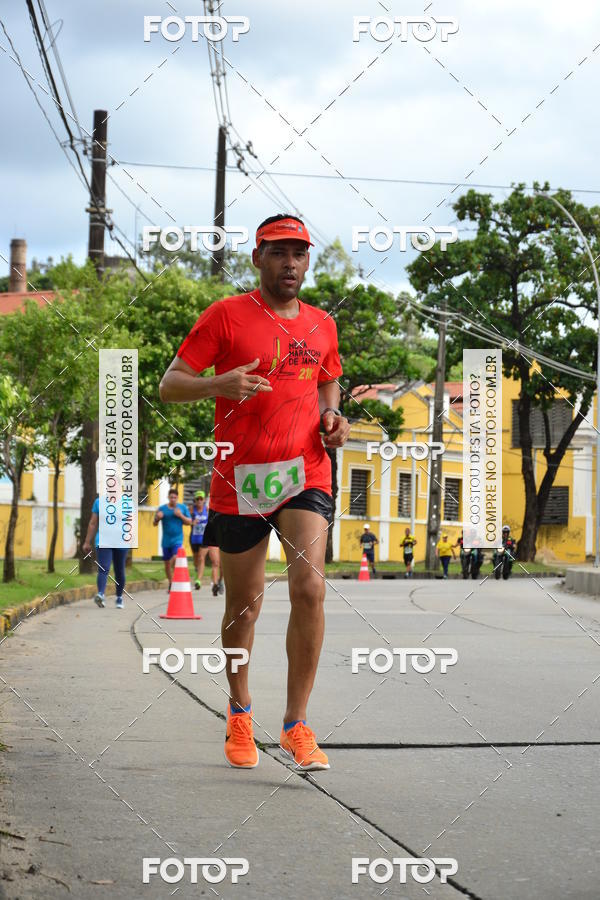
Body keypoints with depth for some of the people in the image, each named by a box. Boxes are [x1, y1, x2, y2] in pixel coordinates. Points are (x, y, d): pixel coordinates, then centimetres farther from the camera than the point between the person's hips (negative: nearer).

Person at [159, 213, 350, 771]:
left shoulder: (321, 325, 12)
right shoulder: (226, 315, 0)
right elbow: (169, 386, -2)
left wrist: (332, 419, 7)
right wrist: (217, 384, -22)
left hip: (305, 474, 2)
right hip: (240, 478, -2)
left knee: (309, 588, -17)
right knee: (244, 604, 8)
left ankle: (296, 725, -9)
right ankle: (239, 711, 32)